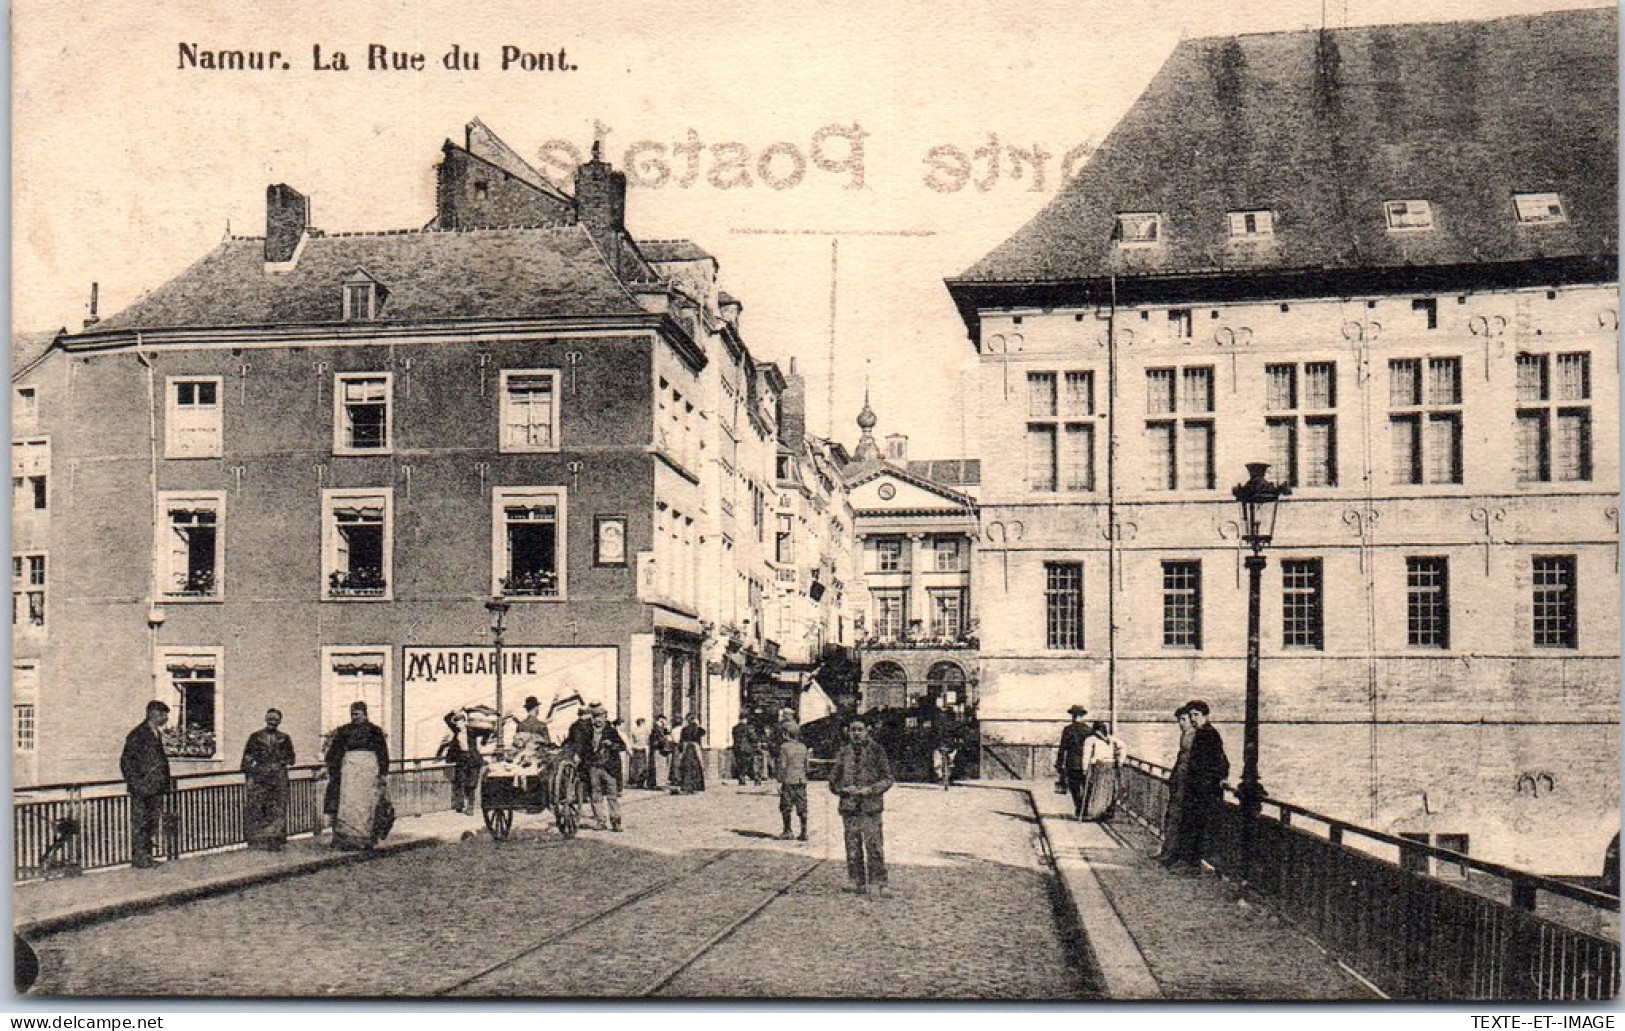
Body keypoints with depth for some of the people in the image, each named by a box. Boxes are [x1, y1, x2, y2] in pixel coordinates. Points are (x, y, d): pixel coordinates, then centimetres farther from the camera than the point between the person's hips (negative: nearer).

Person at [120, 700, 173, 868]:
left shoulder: (157, 733, 15)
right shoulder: (138, 734, -11)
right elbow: (126, 761, -13)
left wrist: (167, 783, 16)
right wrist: (136, 784, -16)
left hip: (157, 788, 8)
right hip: (142, 790, -8)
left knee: (153, 823, 10)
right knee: (140, 824, -2)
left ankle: (147, 857, 18)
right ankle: (138, 859, 3)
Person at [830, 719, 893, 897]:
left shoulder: (876, 751, 1)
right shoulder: (844, 753, 9)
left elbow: (887, 779, 2)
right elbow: (833, 781, 13)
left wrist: (871, 789, -13)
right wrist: (844, 789, -7)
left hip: (871, 806, -3)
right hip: (849, 806, 3)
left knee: (874, 846, -6)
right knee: (853, 847, 7)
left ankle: (877, 883, 1)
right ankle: (857, 883, 16)